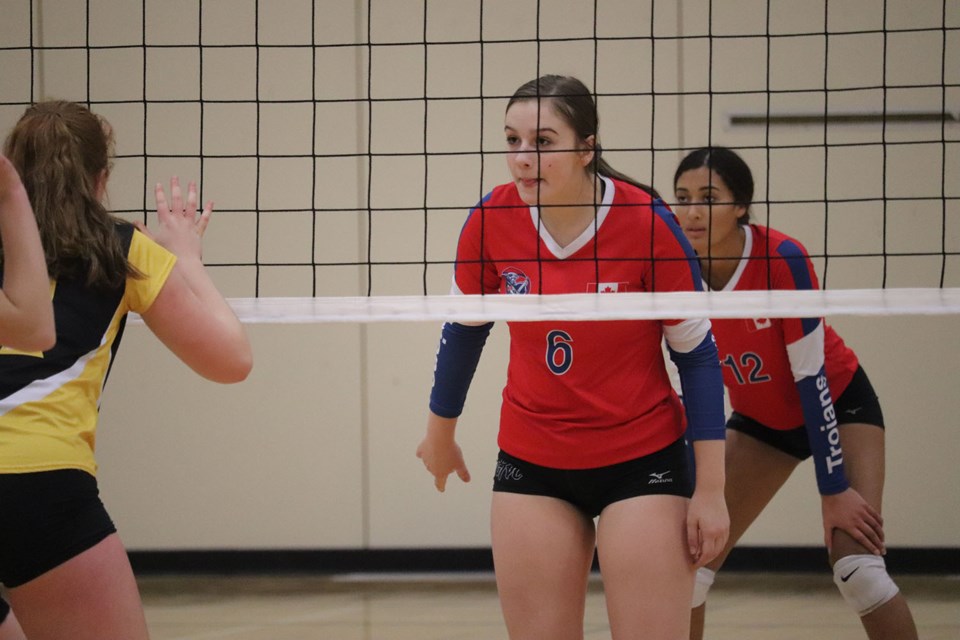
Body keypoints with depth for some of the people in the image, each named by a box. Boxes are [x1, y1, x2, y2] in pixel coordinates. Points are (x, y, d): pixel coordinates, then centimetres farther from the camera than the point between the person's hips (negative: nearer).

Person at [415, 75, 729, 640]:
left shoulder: (648, 223, -17)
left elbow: (698, 354, -9)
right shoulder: (492, 220, -8)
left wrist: (711, 490, -10)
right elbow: (464, 329, 11)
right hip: (531, 463, 3)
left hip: (642, 459, -3)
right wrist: (440, 432, 23)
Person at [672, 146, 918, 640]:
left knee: (857, 567, -22)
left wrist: (834, 488, -24)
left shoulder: (782, 259, -29)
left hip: (838, 404, -5)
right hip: (760, 422, 5)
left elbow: (810, 376, -25)